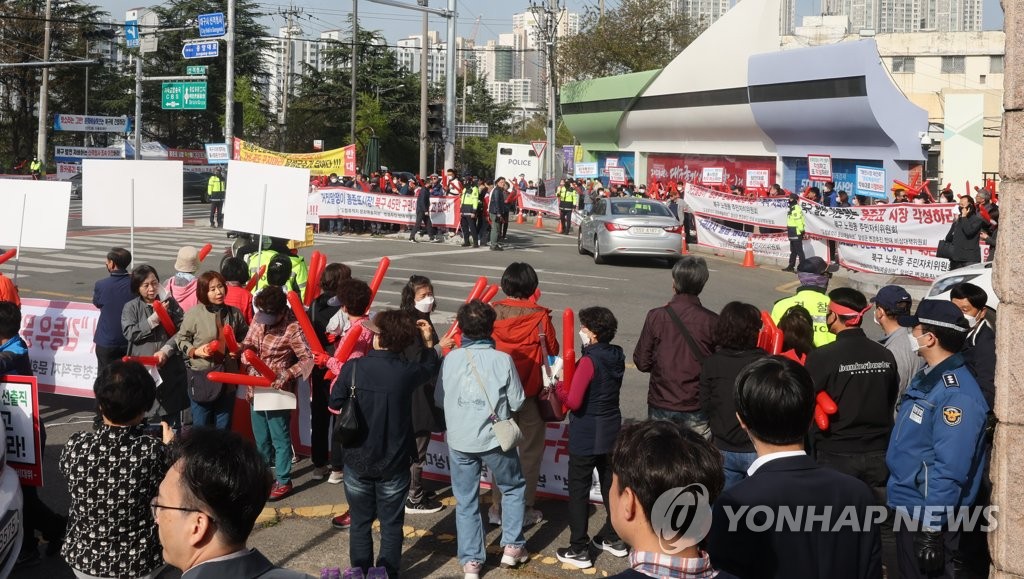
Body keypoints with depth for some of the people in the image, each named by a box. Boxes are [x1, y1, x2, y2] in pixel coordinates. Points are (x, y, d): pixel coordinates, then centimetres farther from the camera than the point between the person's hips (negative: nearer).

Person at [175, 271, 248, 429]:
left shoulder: (235, 313, 3)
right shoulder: (194, 313, -8)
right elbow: (181, 338, 1)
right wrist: (195, 351, -14)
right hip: (202, 377, -3)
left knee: (224, 428, 13)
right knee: (201, 428, 5)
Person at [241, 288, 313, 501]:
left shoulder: (292, 328, -20)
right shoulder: (259, 318, -1)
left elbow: (308, 359, -19)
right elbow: (249, 342, 12)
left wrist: (287, 374, -30)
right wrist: (241, 347, -11)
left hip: (277, 391, -7)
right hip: (256, 389, 7)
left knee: (280, 439, 5)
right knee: (261, 438, 22)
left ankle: (284, 481, 17)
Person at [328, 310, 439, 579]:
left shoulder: (352, 367, -17)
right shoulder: (406, 370, -14)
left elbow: (335, 404, -1)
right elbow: (431, 367, 9)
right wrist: (428, 341, 15)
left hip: (358, 460, 0)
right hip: (394, 463, 0)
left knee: (360, 522, 16)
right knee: (391, 523, 13)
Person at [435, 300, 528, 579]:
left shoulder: (450, 359, -7)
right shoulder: (503, 360, -13)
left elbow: (439, 399, 3)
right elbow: (517, 402, -7)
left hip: (459, 440, 2)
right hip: (494, 439, -2)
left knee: (465, 501, 13)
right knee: (514, 488, 22)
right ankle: (512, 546, 23)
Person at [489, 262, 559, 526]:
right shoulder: (540, 318, -14)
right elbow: (553, 351, -4)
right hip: (530, 394, -2)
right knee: (530, 452, 11)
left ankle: (498, 509, 20)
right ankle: (525, 509, 14)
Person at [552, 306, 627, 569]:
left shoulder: (589, 361, -22)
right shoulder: (617, 357, 2)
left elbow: (574, 401, -24)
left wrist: (558, 384, -8)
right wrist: (568, 376, 4)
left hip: (586, 437, -8)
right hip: (611, 432, 8)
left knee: (579, 490, 2)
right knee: (610, 484, 20)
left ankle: (579, 550, 5)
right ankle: (614, 538, 32)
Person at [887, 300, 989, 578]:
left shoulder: (956, 394, -24)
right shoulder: (927, 376, 7)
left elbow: (950, 470, -26)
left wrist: (932, 527, -25)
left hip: (929, 516, -9)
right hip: (908, 507, 9)